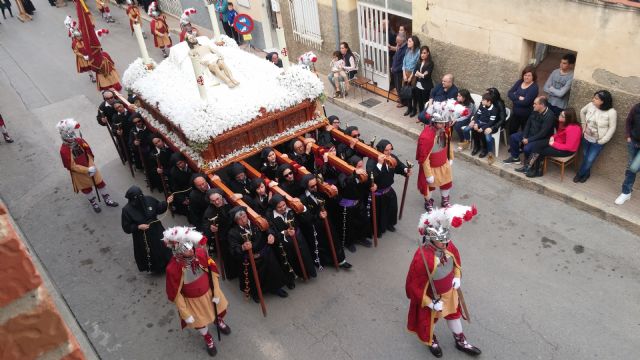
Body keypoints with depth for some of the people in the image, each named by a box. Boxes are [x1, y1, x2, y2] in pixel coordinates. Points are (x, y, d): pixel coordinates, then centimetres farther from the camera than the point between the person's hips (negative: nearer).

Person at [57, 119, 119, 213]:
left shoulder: (80, 141, -13)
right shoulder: (64, 150, -26)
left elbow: (89, 154, -3)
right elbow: (72, 166, -23)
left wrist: (91, 167, -12)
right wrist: (87, 170, -26)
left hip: (90, 167, 3)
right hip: (78, 173, -3)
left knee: (100, 183, 14)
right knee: (86, 189, 18)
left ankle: (107, 199, 34)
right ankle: (93, 203, 42)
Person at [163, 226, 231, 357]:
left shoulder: (200, 253, -27)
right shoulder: (173, 268, -35)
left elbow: (213, 272, -10)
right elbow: (175, 294, -22)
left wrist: (216, 292, -5)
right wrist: (185, 314, -14)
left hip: (209, 291, 3)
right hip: (192, 300, -3)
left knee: (218, 310, 30)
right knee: (199, 322, 23)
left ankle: (218, 321, 68)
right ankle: (208, 338, 58)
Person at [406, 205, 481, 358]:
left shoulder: (447, 245, -21)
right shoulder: (422, 258, -41)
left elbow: (456, 258, 4)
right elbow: (414, 286, -30)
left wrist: (457, 277, -9)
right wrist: (432, 303, -23)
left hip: (449, 290, 6)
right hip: (431, 296, -6)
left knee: (453, 312, 29)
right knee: (429, 320, 23)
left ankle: (460, 341, 56)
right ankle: (431, 340, 56)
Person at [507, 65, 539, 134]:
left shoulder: (534, 87, -17)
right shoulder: (519, 82, 2)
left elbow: (525, 102, -25)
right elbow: (509, 93, -5)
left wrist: (514, 99, -11)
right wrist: (518, 97, -20)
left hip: (526, 115, -6)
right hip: (515, 113, 6)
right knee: (511, 132, 17)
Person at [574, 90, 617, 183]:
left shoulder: (611, 112, -24)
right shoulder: (591, 105, -13)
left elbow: (612, 128, -16)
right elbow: (582, 112, 9)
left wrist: (602, 141, -15)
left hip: (597, 141, -4)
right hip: (586, 137, 4)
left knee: (590, 160, 4)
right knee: (584, 157, 19)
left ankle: (580, 174, 28)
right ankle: (586, 173, 42)